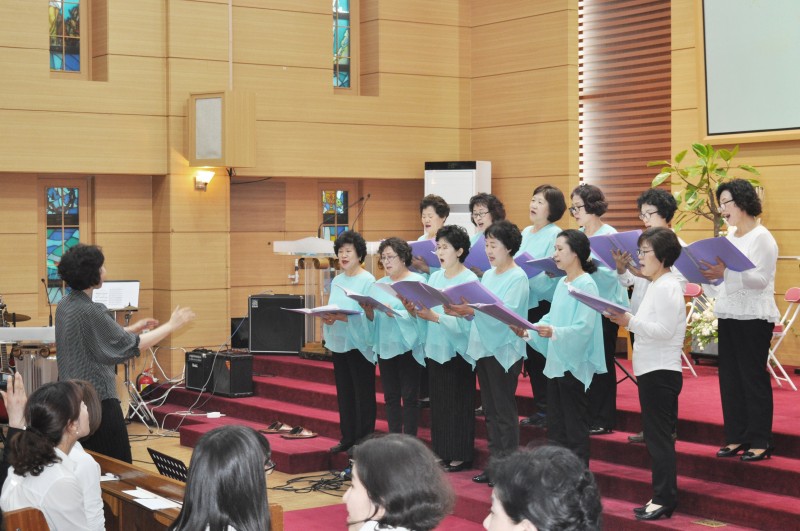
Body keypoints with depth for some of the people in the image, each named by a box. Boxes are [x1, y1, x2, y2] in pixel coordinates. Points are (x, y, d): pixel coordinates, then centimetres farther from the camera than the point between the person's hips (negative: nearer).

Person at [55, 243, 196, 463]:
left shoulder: (65, 306, 8)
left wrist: (133, 328, 20)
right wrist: (171, 325, -8)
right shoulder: (90, 311, -19)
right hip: (98, 398, -9)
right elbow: (130, 345, -16)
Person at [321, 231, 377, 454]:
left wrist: (341, 317, -27)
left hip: (359, 344, -7)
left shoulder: (368, 281, -8)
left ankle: (364, 440, 5)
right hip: (339, 343, 7)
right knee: (344, 393, 11)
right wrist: (326, 317, -6)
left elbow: (368, 316, -17)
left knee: (363, 394, -1)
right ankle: (347, 438, 19)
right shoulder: (337, 281, 14)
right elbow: (332, 310, 16)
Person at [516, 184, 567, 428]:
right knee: (530, 357, 10)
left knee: (540, 358, -4)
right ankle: (540, 407, 19)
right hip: (523, 302, 8)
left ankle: (546, 410, 4)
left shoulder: (555, 235, -9)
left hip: (543, 303, -8)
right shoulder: (525, 233, 16)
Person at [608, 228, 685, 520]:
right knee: (656, 436, 12)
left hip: (661, 372, -10)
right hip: (653, 371, 10)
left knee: (659, 436, -6)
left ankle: (664, 500, -1)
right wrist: (626, 320, 4)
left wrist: (630, 322, -26)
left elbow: (664, 330, -22)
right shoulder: (657, 285, 16)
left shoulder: (667, 287, -14)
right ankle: (662, 497, 18)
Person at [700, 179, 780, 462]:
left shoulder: (762, 237, -9)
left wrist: (726, 273, -30)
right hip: (728, 314, 8)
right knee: (730, 376, 8)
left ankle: (760, 441, 3)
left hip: (753, 317, -8)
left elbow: (761, 279, -18)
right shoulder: (729, 237, 14)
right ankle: (737, 436, 16)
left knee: (753, 376, -4)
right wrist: (708, 274, -3)